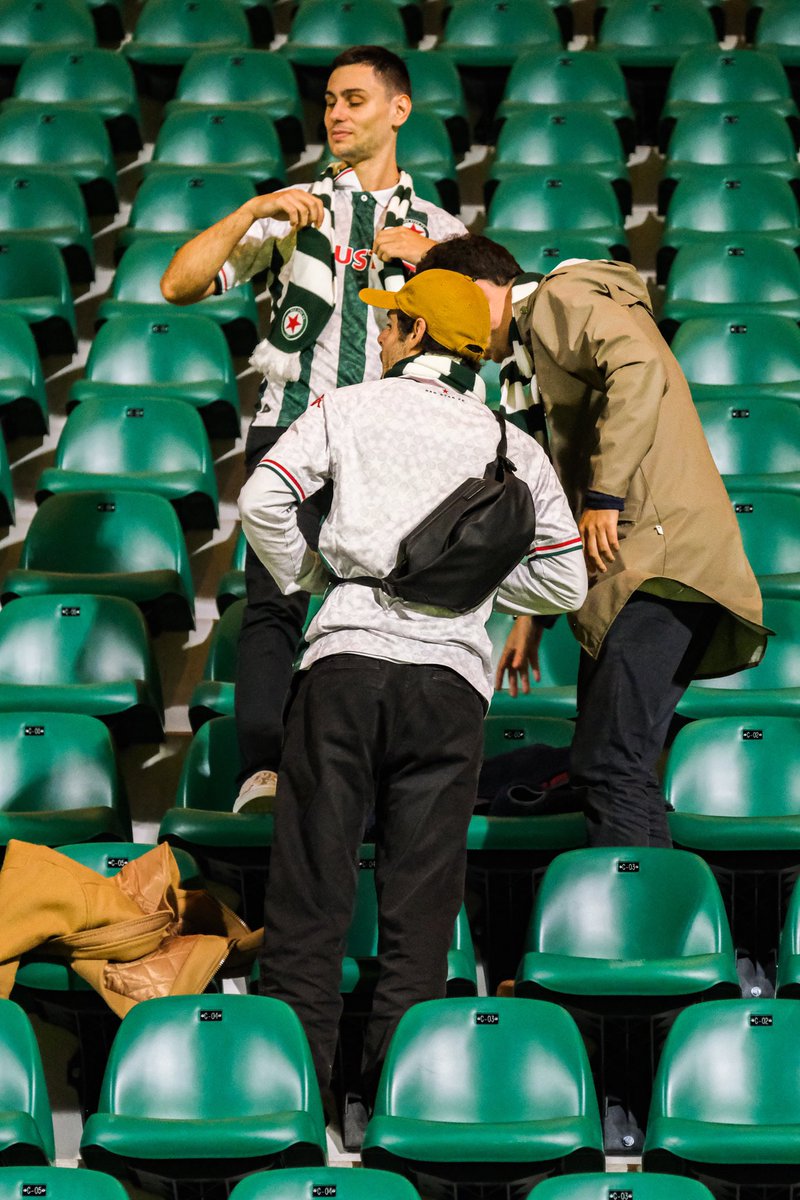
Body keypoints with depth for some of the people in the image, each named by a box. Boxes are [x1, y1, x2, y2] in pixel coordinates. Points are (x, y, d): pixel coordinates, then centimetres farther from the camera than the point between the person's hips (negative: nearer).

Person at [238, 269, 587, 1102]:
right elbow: (565, 582, 12)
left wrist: (303, 578, 13)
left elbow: (263, 500, -3)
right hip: (452, 673, 2)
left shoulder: (348, 410, 10)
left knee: (312, 875, 2)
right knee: (423, 889, 4)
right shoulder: (514, 448, 17)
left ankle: (294, 1063, 0)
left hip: (347, 656, -2)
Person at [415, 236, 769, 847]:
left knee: (609, 768, -17)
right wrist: (532, 614, 31)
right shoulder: (535, 351, 31)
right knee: (621, 771, 9)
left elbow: (640, 367, -21)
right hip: (625, 572, 11)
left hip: (659, 555, -11)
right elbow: (562, 492, 34)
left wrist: (605, 494, -18)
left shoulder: (562, 299, 1)